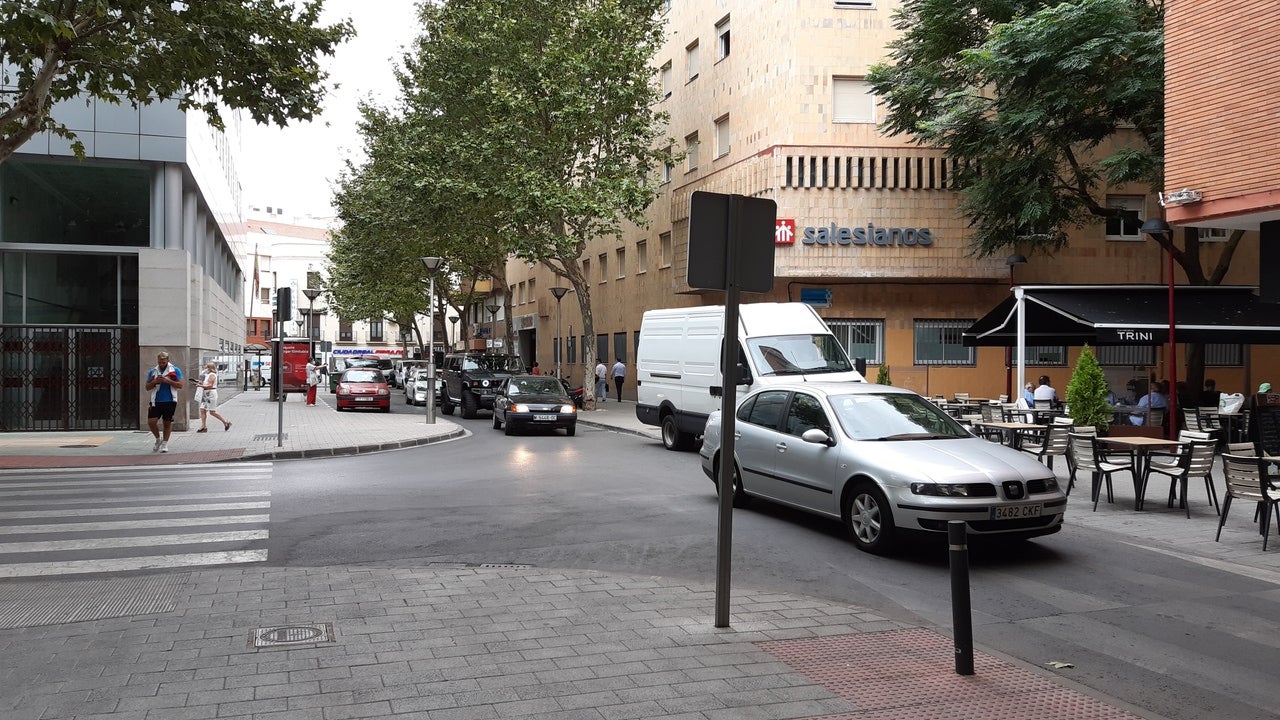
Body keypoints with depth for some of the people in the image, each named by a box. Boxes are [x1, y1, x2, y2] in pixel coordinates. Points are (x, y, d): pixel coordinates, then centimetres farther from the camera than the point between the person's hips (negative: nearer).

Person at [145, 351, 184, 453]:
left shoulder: (175, 370, 3)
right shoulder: (152, 371, 10)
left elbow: (180, 385, -4)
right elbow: (147, 387, 11)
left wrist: (168, 381, -16)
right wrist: (155, 381, -8)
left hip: (170, 401, -2)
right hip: (156, 401, 2)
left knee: (167, 423, 5)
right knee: (151, 422, -8)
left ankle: (165, 443, 18)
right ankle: (158, 439, 17)